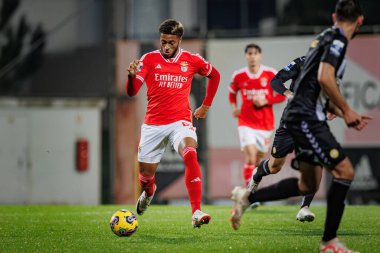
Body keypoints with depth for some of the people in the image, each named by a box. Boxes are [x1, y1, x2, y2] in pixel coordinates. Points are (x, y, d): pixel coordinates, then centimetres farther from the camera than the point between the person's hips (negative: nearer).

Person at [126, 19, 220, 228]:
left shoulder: (191, 60, 1)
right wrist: (132, 76, -32)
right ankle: (148, 192, 51)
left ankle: (196, 213, -35)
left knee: (190, 154, -31)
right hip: (153, 123, 1)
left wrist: (206, 106, 16)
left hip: (180, 121, -1)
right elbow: (132, 92, -11)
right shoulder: (149, 59, -2)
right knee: (146, 173, 9)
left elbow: (214, 75, 21)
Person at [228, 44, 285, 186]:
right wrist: (234, 107, -1)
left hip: (266, 123, 1)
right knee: (250, 157, -19)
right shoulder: (238, 76, -2)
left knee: (259, 159, 13)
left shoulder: (271, 74, -6)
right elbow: (232, 93, 17)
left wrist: (265, 101, -15)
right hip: (246, 123, -1)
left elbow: (282, 95, -1)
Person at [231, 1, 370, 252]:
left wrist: (345, 115, 19)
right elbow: (325, 78, -24)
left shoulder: (327, 37, 20)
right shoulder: (338, 39, -10)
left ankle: (247, 197, 21)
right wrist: (346, 110, -12)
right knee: (344, 171, -10)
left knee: (308, 185, 14)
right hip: (306, 117, -10)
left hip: (305, 117, 10)